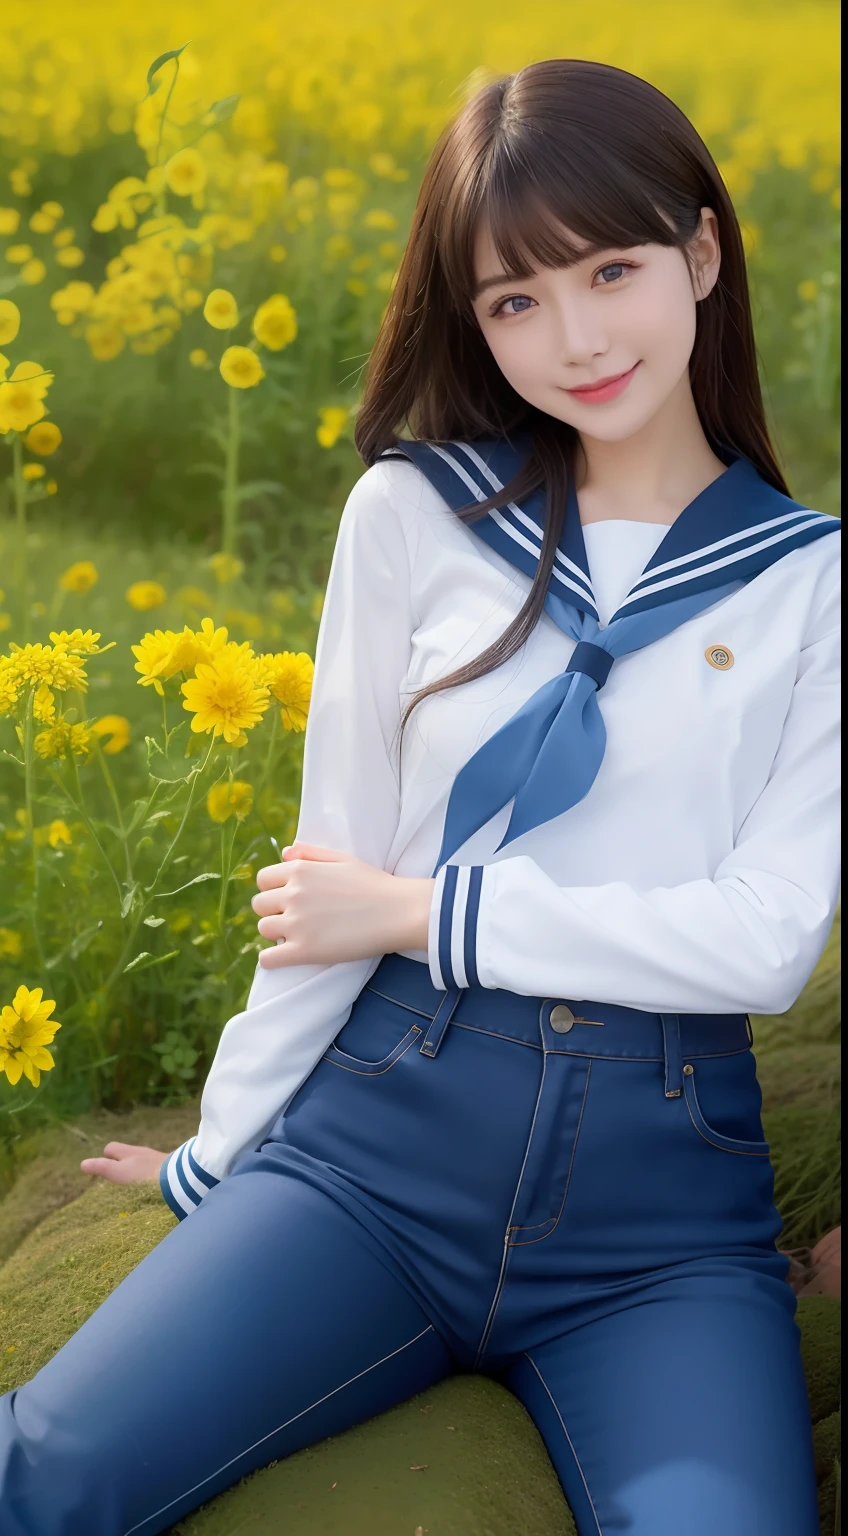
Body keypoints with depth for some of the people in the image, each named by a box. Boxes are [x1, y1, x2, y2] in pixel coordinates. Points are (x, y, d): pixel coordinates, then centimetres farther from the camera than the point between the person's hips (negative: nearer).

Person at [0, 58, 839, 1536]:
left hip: (659, 1195, 0)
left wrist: (424, 912, -6)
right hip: (385, 1130, 0)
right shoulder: (414, 513, 5)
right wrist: (221, 1150, 9)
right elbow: (330, 876, 8)